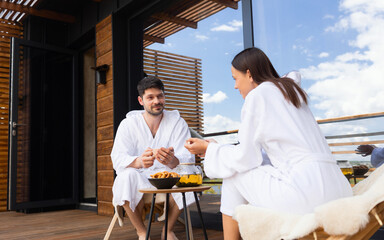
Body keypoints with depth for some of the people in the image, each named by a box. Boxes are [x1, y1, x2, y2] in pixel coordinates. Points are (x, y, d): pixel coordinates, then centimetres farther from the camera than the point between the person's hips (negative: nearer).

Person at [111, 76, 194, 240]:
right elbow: (118, 159, -16)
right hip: (139, 179, 0)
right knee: (127, 176, -32)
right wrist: (139, 161, -41)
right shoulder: (128, 124, -3)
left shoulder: (178, 123, -3)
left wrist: (172, 161, -42)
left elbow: (187, 159, -15)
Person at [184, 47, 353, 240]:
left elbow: (246, 158, -3)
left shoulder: (257, 94, -3)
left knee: (234, 176, 9)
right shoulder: (290, 89, 22)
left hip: (305, 191, -9)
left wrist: (209, 149, 12)